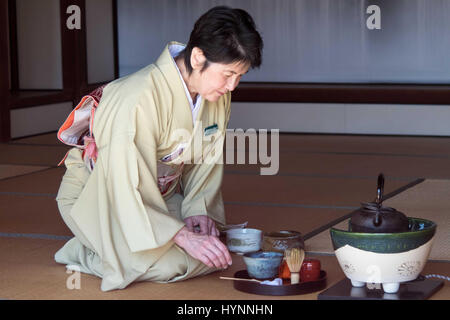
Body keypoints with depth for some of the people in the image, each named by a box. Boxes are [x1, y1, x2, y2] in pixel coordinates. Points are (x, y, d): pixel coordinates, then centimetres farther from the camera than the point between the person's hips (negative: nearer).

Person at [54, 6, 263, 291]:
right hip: (98, 196, -8)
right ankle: (83, 252, -2)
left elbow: (208, 158, 5)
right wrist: (182, 236, -35)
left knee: (215, 252, -9)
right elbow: (127, 187, -33)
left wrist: (198, 208, -11)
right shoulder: (141, 98, -34)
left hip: (160, 193, 8)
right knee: (167, 265, -28)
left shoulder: (218, 95, -9)